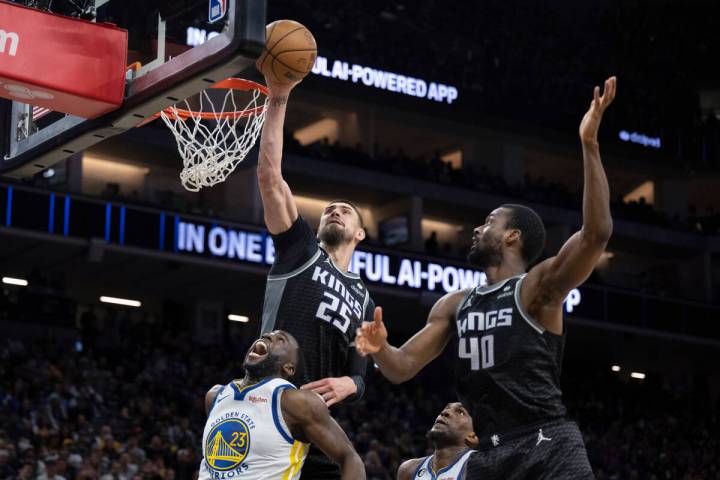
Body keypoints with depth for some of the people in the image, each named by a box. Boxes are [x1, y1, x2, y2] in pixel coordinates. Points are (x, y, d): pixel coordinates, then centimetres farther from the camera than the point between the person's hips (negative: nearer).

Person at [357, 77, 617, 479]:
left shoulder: (539, 287, -2)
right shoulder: (455, 305, 19)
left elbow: (597, 233, -18)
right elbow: (403, 367, 17)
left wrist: (590, 146, -26)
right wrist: (380, 348, -8)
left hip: (547, 446, -7)